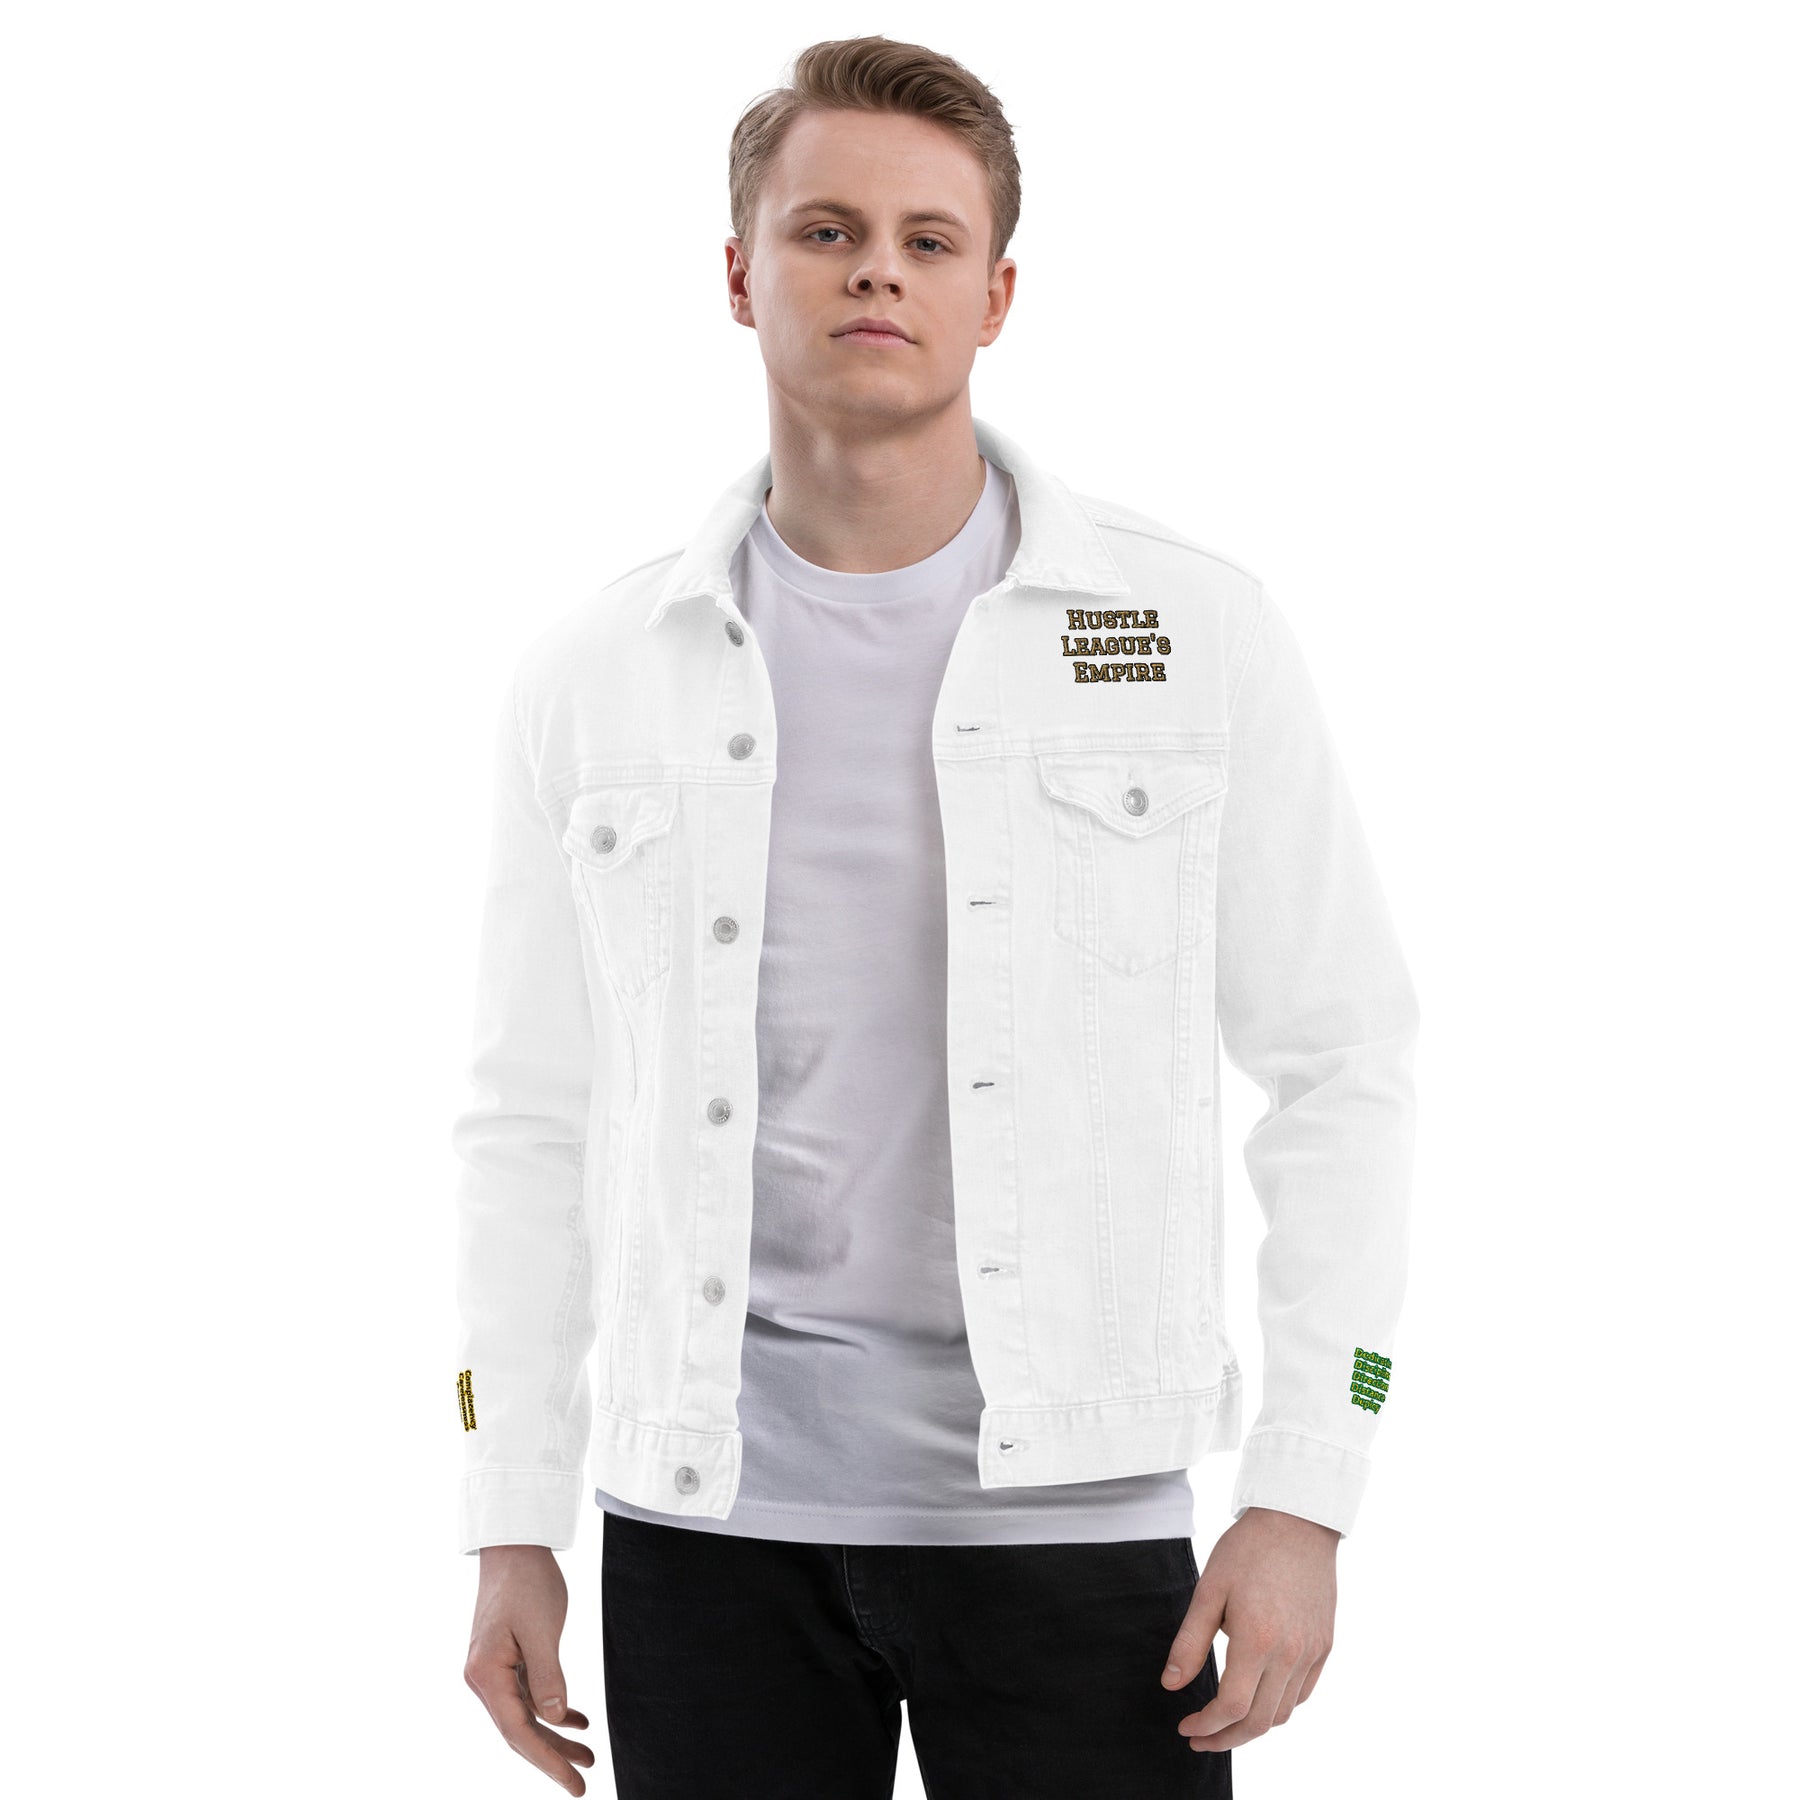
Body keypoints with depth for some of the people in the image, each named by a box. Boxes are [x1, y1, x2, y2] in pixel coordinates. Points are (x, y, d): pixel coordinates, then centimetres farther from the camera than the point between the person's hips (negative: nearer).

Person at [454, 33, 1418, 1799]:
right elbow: (532, 1118, 9)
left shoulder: (1193, 631, 0)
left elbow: (1340, 1063, 1)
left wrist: (1302, 1497, -5)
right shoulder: (594, 674, 6)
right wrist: (512, 1526, 6)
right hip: (703, 1520, 2)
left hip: (1068, 1512, -1)